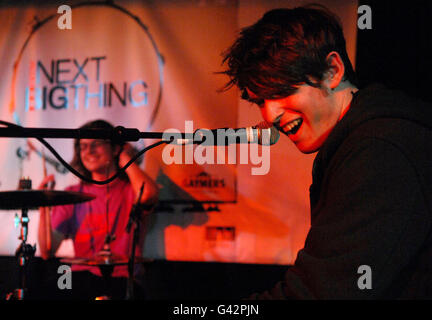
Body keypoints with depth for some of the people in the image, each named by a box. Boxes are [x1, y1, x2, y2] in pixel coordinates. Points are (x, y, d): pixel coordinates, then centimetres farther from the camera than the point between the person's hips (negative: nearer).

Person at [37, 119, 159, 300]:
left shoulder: (130, 190, 4)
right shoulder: (72, 195, 11)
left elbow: (148, 194, -24)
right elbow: (47, 252, 5)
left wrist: (126, 159, -6)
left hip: (123, 279, -2)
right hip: (82, 275, 2)